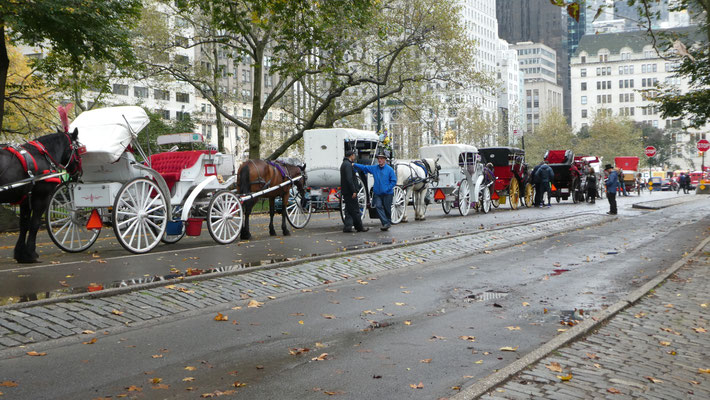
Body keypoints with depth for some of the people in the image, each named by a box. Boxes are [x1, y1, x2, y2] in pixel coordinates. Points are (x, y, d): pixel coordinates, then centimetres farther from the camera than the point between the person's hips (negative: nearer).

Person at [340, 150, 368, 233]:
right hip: (350, 192, -10)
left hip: (346, 192, 10)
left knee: (349, 210, 11)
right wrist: (354, 191, -22)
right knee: (355, 210, -2)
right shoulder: (348, 165, -15)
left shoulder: (344, 164, 19)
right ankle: (359, 227, 4)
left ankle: (347, 227, 8)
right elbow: (349, 179, -23)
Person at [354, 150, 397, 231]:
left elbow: (394, 181, -4)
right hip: (377, 193, 3)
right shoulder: (374, 168, 8)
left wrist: (387, 189, -12)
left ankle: (388, 222, 24)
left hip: (387, 193, -3)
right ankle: (385, 223, -13)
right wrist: (354, 164, -5)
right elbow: (364, 167, 7)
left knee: (387, 208, 5)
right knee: (378, 206, -12)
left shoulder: (389, 169, -3)